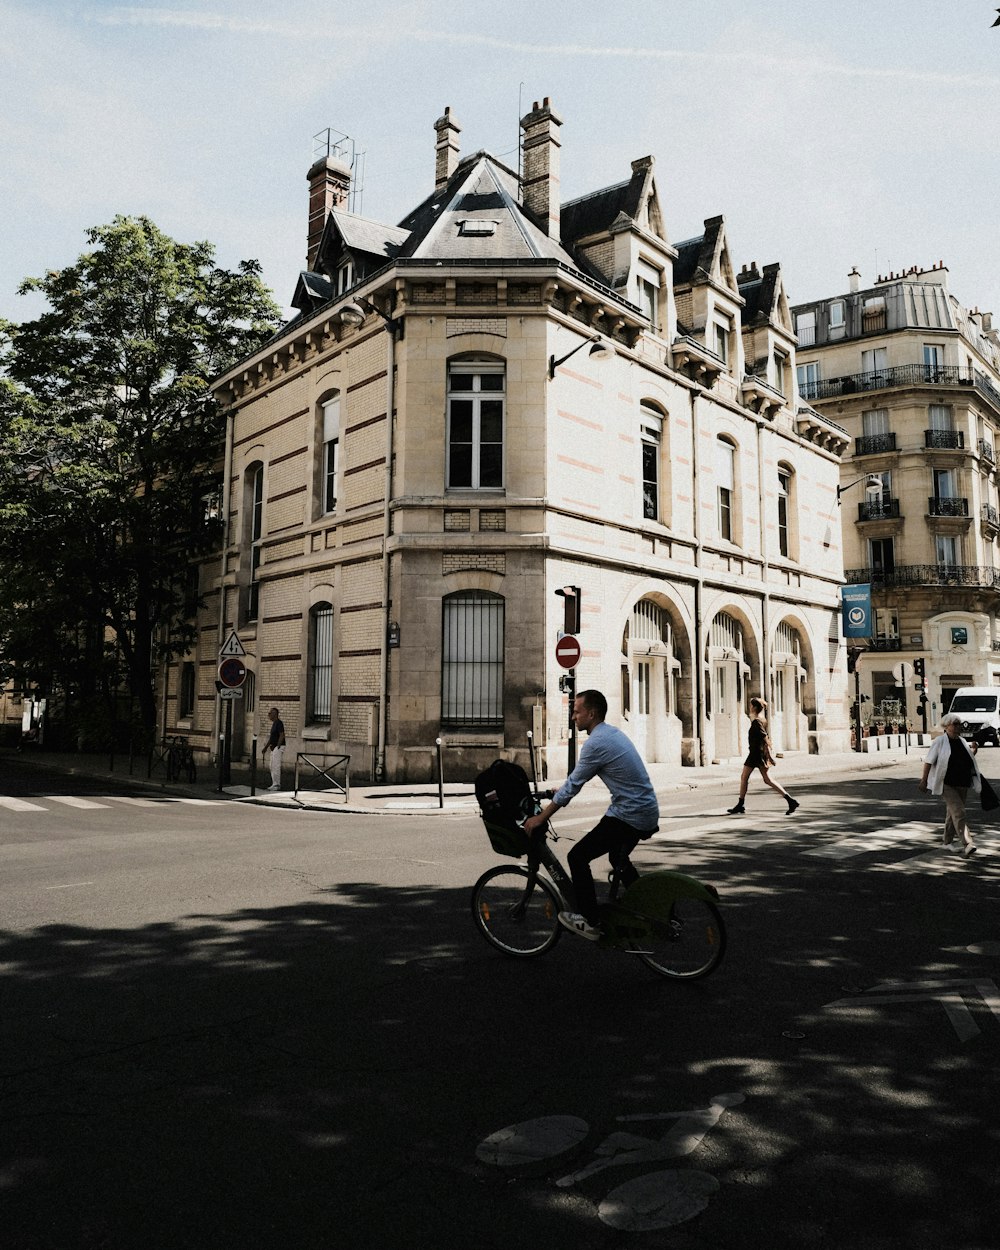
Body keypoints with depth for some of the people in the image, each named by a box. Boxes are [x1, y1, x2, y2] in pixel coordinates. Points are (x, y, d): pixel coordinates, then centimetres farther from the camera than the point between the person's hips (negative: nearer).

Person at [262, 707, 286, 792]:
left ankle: (277, 784, -6)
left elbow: (282, 736, -19)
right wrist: (266, 747, 21)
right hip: (274, 748, 10)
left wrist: (277, 747, -21)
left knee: (276, 766, -9)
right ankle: (274, 784, 16)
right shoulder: (274, 723, 17)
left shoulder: (278, 723, -13)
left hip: (278, 747, -10)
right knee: (272, 766, 11)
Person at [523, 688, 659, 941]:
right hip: (647, 811, 10)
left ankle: (590, 922, 4)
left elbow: (572, 786, -13)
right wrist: (563, 789, 26)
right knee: (618, 857, 31)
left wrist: (540, 818, -6)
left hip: (628, 816, -10)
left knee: (578, 857, -3)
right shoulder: (613, 733, 12)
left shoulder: (596, 743, -17)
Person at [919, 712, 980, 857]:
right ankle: (967, 844, -23)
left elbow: (969, 757, 25)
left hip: (962, 784, 7)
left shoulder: (962, 741, 11)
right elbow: (929, 762, -9)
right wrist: (924, 780, -12)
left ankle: (948, 841, 27)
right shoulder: (939, 742, -8)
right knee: (958, 812, -16)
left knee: (952, 812, 15)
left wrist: (974, 749, 6)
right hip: (946, 784, -6)